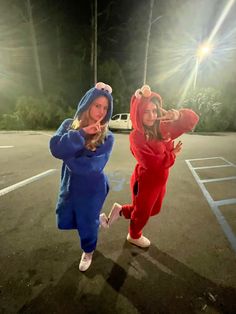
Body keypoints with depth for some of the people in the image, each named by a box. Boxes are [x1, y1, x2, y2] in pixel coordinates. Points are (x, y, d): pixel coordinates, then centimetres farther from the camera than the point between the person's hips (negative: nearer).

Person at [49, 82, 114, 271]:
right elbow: (56, 148, -24)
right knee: (65, 222, 23)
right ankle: (97, 218, 48)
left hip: (92, 190, -4)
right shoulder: (69, 125, -7)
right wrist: (82, 132, -29)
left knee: (86, 224, 17)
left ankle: (88, 251, 53)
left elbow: (91, 167, -27)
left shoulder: (107, 137, -17)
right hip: (69, 186, 5)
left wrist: (67, 156, -17)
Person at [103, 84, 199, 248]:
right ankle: (134, 236, 54)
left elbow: (193, 119, -2)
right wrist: (173, 153, -14)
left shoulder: (163, 129, -6)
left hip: (160, 181, 7)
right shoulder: (136, 137, -25)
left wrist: (178, 115, -23)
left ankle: (121, 210, 44)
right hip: (145, 182, -7)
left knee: (154, 210, 27)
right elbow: (153, 164, -29)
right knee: (142, 213, 19)